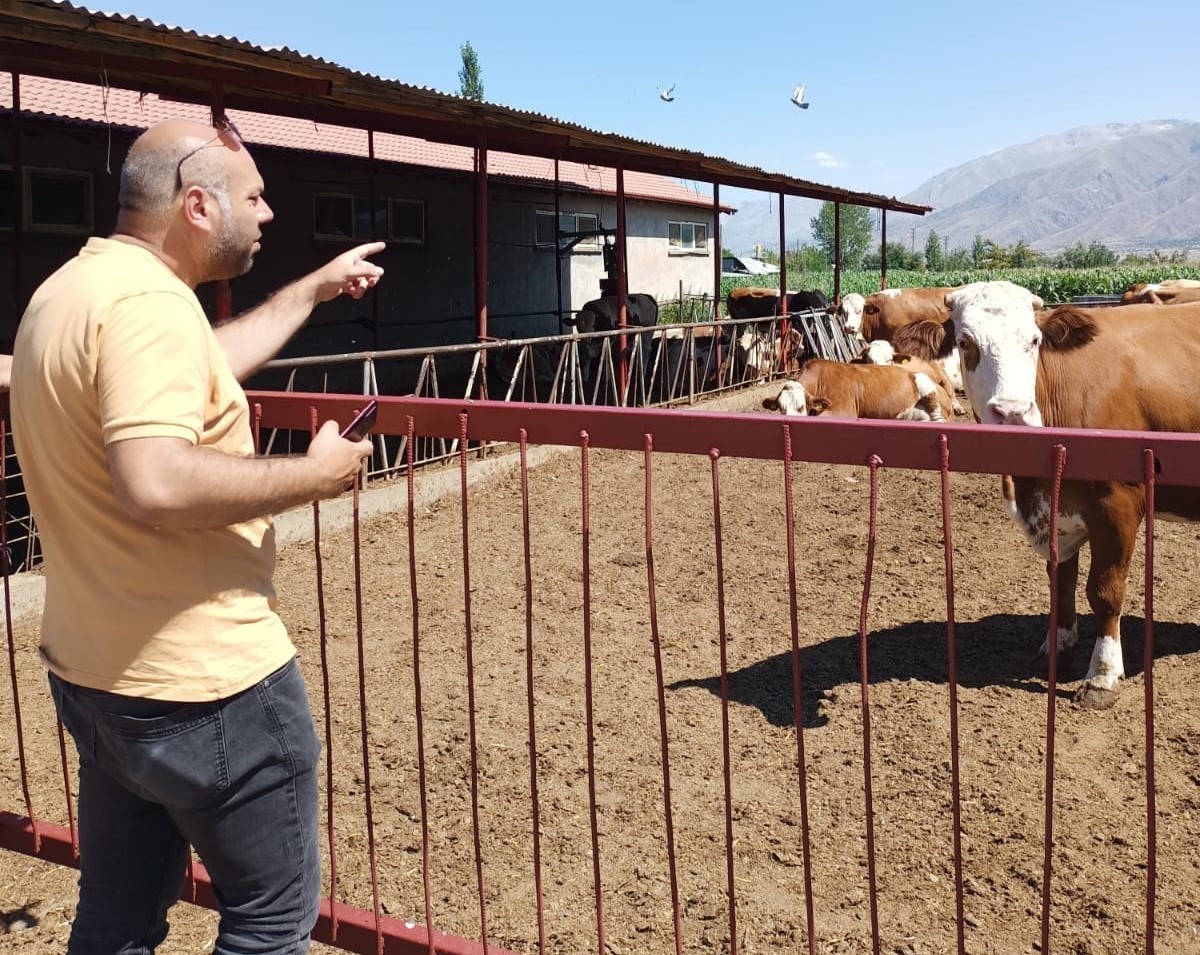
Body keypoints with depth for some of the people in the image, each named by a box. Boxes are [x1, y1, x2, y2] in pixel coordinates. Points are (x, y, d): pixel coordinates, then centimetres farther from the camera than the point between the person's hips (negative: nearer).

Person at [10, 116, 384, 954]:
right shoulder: (147, 299, -21)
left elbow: (206, 364, 26)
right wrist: (311, 475, -21)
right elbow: (157, 483, -34)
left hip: (96, 672, 10)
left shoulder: (73, 289, 11)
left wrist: (315, 288, 30)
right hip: (201, 682, -10)